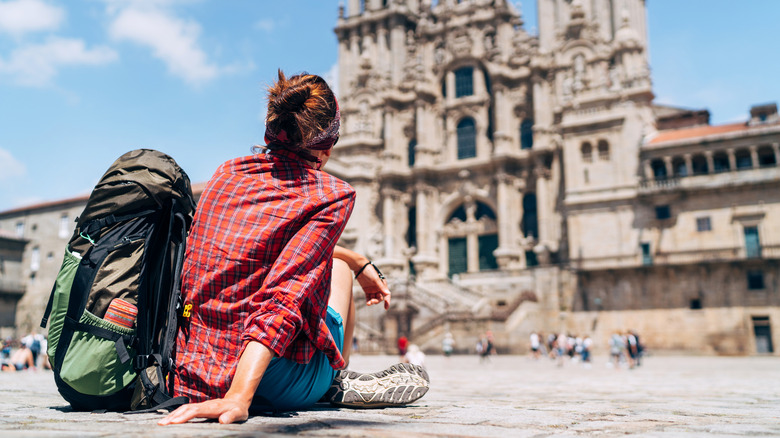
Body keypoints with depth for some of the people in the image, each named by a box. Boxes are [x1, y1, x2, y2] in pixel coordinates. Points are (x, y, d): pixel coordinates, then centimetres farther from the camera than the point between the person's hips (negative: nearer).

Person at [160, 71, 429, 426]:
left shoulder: (227, 173, 7)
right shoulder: (331, 196, -12)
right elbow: (286, 297, -25)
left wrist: (359, 262, 26)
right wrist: (237, 399, -28)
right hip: (277, 384, -6)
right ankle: (338, 384, 31)